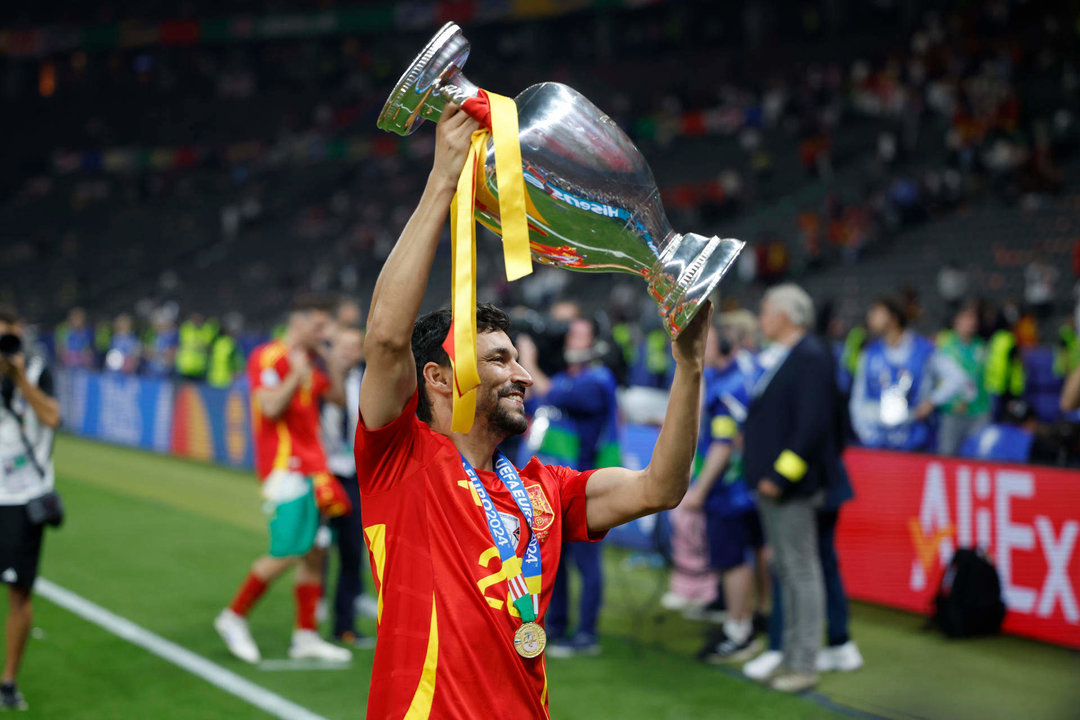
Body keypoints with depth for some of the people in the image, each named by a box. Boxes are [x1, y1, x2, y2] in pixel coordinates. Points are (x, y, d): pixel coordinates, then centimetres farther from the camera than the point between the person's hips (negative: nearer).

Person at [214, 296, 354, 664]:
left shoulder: (308, 363, 19)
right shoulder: (269, 357, -9)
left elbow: (338, 396, 23)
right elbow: (271, 407, -20)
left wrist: (337, 363, 10)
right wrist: (297, 374, -14)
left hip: (310, 467, 9)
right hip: (285, 466, -9)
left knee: (315, 551, 6)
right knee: (287, 553, -12)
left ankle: (306, 636, 11)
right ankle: (234, 617, 3)